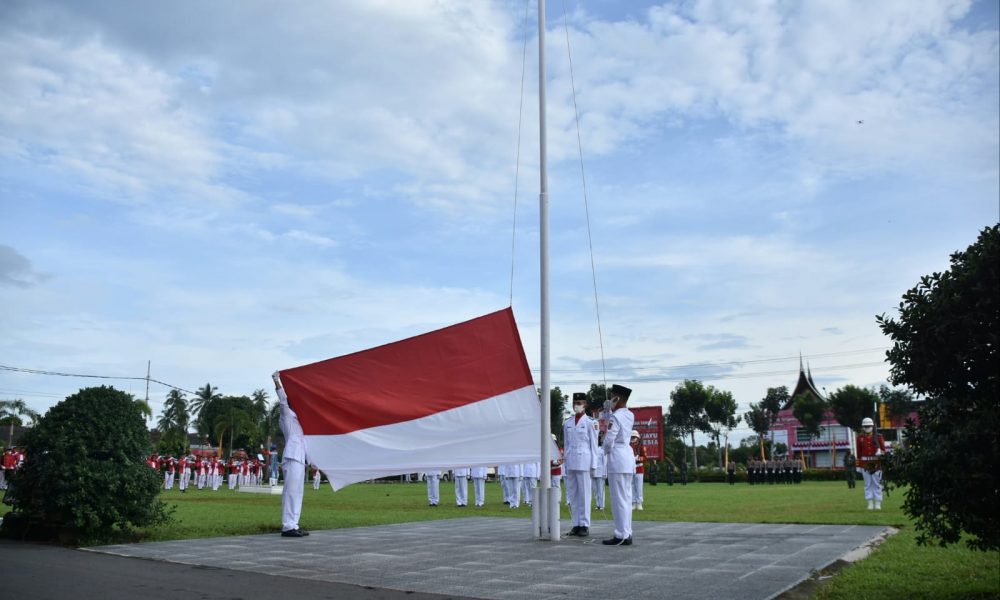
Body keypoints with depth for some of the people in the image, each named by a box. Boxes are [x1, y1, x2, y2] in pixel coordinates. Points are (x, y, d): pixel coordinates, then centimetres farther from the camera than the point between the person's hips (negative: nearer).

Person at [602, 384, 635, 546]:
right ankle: (627, 534, 17)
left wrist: (606, 451, 3)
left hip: (617, 460, -9)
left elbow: (608, 441, -17)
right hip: (628, 457, 9)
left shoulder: (615, 417, -15)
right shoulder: (630, 416, 10)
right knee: (626, 498, 12)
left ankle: (621, 536, -1)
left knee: (619, 499, -4)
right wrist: (609, 411, 12)